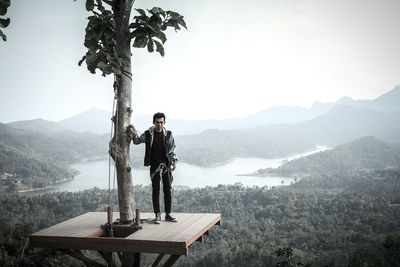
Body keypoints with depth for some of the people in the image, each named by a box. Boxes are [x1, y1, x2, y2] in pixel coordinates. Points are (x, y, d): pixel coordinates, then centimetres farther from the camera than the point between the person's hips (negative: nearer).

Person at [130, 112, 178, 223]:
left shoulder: (168, 134, 5)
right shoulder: (148, 134, 1)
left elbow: (172, 150, 10)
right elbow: (137, 141, 2)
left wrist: (174, 161, 1)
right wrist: (133, 132, -14)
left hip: (166, 165, 2)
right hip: (154, 166, -2)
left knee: (167, 190, 6)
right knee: (156, 191, 0)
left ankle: (168, 214, 14)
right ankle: (157, 215, 6)